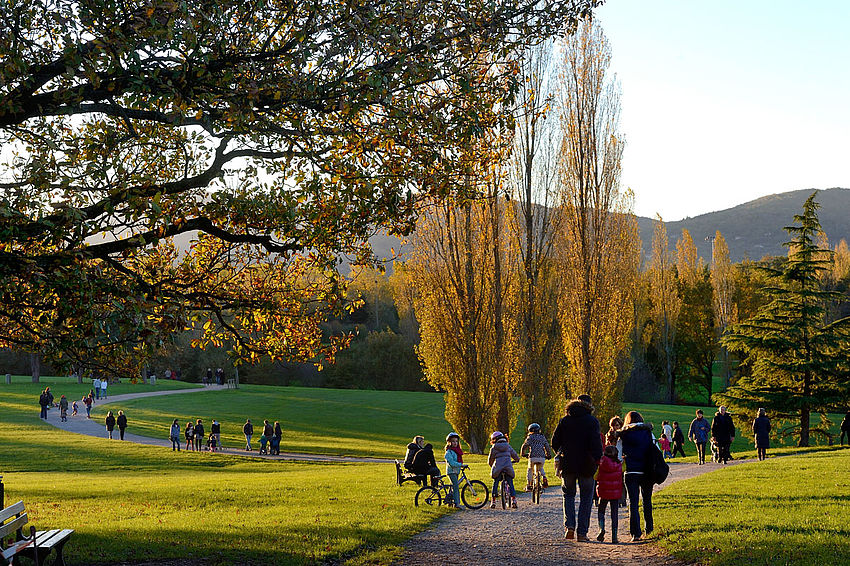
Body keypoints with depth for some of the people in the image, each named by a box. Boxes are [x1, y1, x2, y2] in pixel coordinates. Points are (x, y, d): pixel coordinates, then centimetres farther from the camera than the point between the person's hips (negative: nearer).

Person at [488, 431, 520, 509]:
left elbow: (490, 459, 14)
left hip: (498, 467, -2)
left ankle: (493, 502, 7)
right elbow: (515, 455, 23)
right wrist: (516, 460, 47)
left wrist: (492, 466, 35)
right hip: (508, 467, 2)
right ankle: (513, 500, -4)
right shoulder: (508, 446, 15)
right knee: (510, 484, 8)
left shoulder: (494, 448, 7)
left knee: (495, 484, 9)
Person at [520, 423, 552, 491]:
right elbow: (547, 447, 15)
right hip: (542, 457, 3)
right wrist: (548, 455, 28)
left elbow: (524, 446, 2)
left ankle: (528, 485, 11)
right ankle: (544, 478, 4)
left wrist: (522, 454, 19)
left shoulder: (530, 437, 6)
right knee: (541, 468, 30)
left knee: (530, 470, 18)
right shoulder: (543, 437, 16)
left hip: (533, 457, -3)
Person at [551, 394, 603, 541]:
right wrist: (598, 459, -9)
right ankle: (582, 532, 3)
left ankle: (569, 525, -3)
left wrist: (560, 454, 21)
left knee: (568, 494, 17)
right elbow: (596, 442, -15)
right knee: (586, 498, 7)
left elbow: (555, 442, 5)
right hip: (586, 465, -2)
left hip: (567, 464, 3)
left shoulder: (565, 420, 6)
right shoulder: (592, 421, -4)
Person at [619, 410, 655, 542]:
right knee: (647, 500, 19)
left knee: (633, 503, 0)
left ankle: (636, 533, -8)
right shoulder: (648, 433, 2)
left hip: (631, 472, -2)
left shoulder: (624, 435, -2)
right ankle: (649, 529, 28)